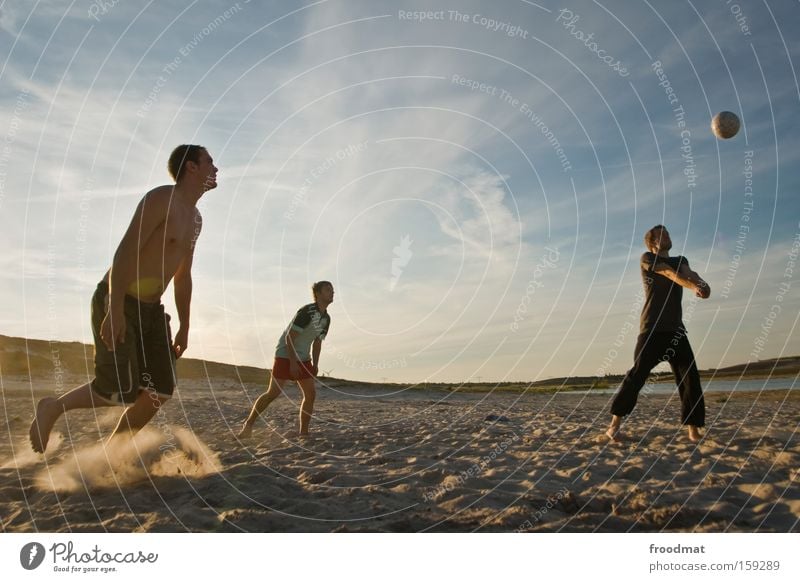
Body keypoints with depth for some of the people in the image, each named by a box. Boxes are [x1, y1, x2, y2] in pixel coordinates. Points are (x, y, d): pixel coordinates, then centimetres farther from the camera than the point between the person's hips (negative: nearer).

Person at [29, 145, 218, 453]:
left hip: (150, 309, 8)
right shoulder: (161, 199, -13)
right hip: (116, 303, -8)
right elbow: (125, 252, -21)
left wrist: (184, 327, 16)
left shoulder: (195, 219, 14)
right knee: (119, 392, -14)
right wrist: (115, 310, -29)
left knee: (161, 391, 0)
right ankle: (53, 407, 14)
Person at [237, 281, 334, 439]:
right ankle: (248, 424, 8)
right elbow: (289, 337, -21)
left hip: (303, 358, 8)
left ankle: (303, 432, 7)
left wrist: (315, 364, 7)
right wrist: (293, 362, -22)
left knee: (311, 394, -1)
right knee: (273, 393, -7)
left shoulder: (326, 319, 4)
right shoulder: (307, 312, -21)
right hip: (285, 355, -8)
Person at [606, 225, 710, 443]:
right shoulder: (647, 258, 4)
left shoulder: (680, 260, 20)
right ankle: (614, 425, -8)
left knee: (690, 377, -4)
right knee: (638, 373, -12)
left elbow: (689, 273, -4)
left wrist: (703, 284, -27)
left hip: (676, 329, 5)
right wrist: (693, 287, -31)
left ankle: (693, 430, 3)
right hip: (652, 328, -5)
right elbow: (671, 274, -15)